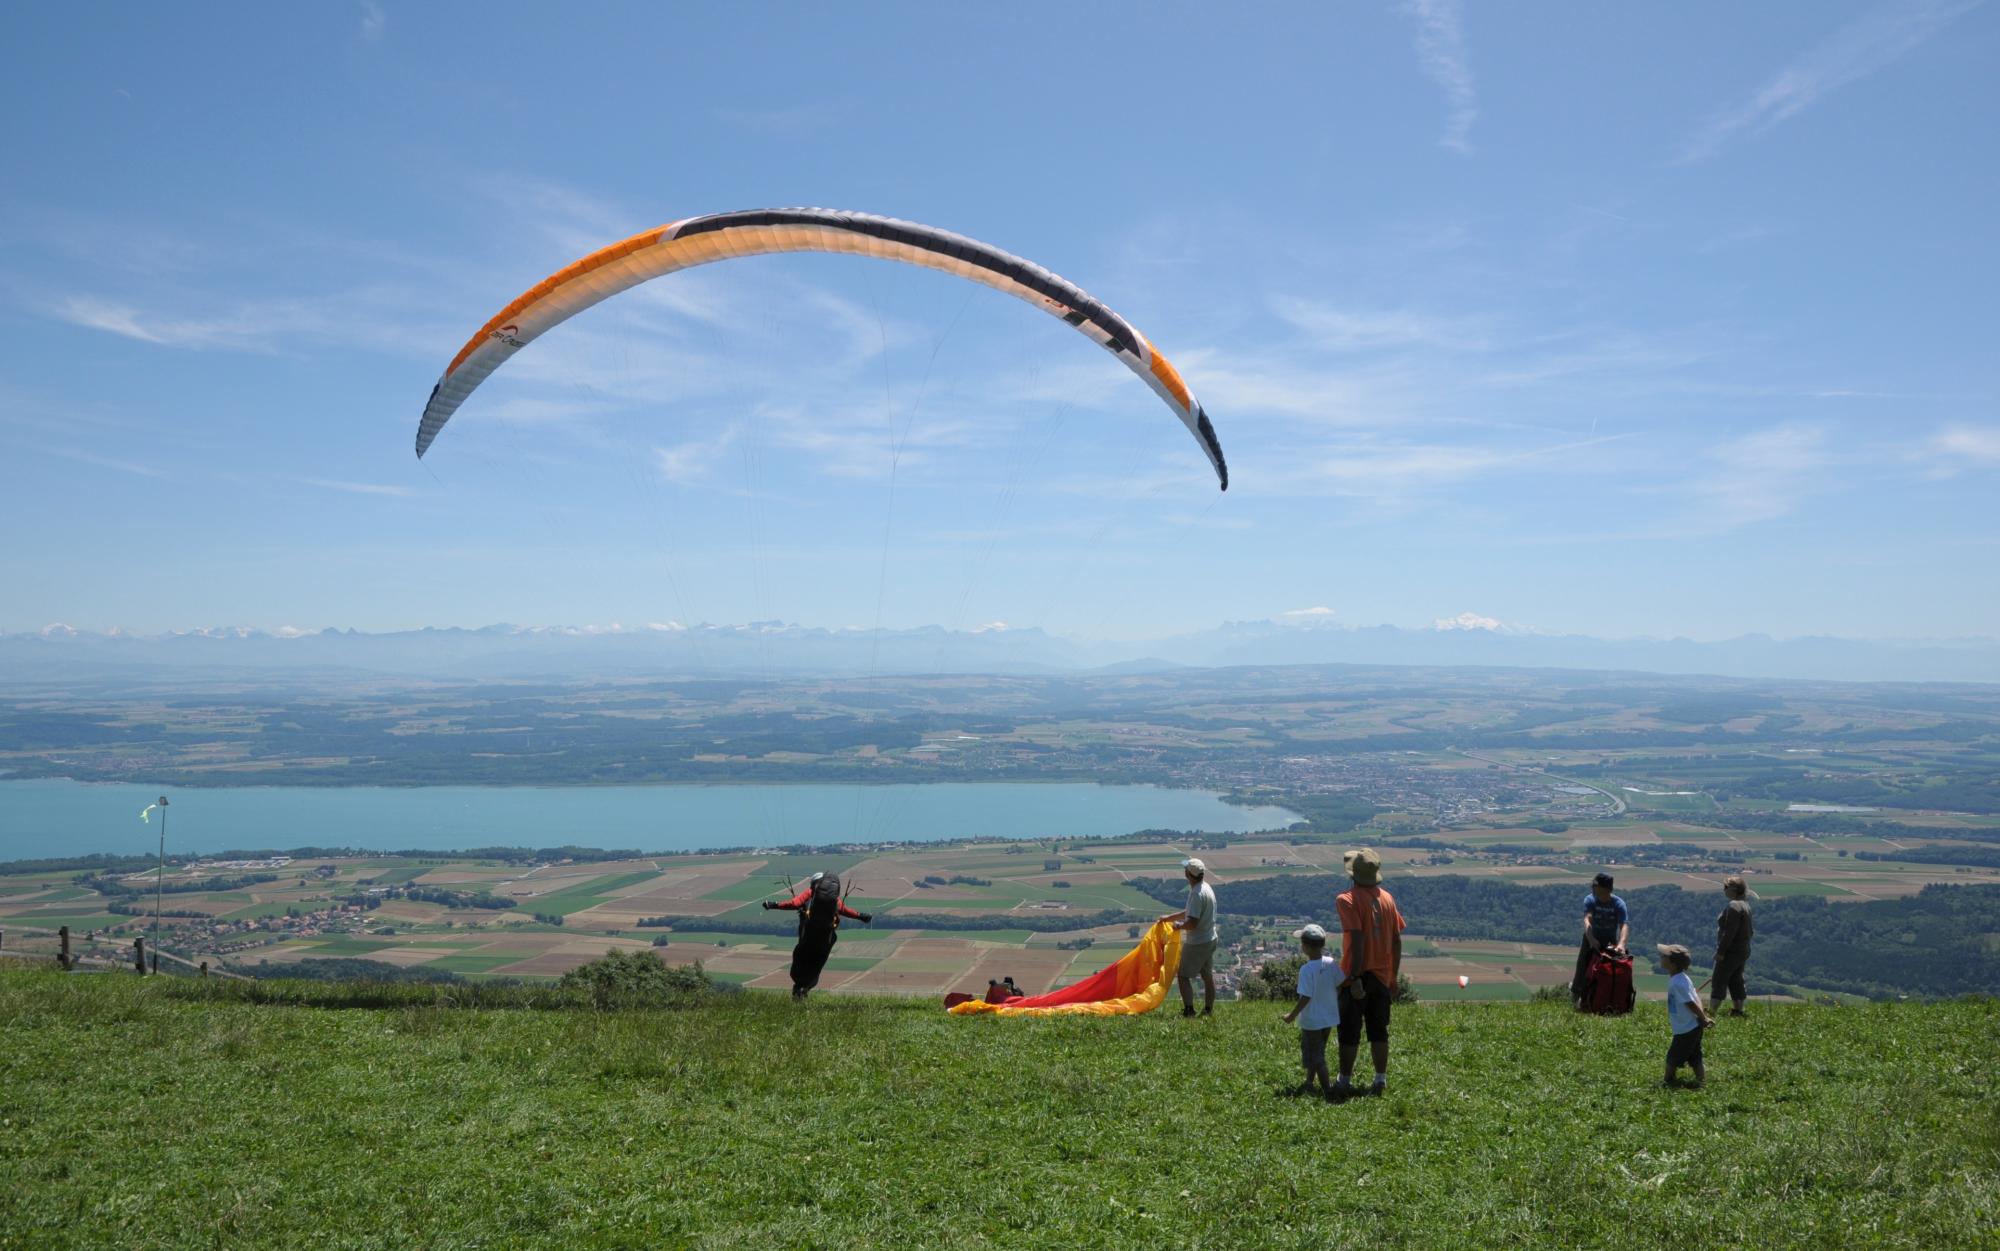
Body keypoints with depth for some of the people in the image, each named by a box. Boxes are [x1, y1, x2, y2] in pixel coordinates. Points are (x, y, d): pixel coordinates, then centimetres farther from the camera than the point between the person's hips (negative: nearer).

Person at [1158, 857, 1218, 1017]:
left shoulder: (1196, 894, -25)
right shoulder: (1206, 887, 7)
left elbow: (1192, 923, -29)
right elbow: (1190, 912, 18)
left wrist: (1179, 925, -10)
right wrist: (1168, 917, 19)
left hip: (1197, 943, -10)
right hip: (1210, 939, 10)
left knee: (1184, 975, -2)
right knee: (1208, 975, 16)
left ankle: (1188, 1009, -6)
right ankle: (1209, 1010, 23)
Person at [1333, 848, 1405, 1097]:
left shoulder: (1347, 899, -13)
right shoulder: (1387, 898, 5)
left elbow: (1357, 939, -21)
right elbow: (1397, 940, 8)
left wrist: (1355, 978, -20)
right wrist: (1394, 976, 16)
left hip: (1357, 976, -5)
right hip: (1383, 976, 5)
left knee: (1349, 1031, 3)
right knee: (1379, 1030, 13)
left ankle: (1345, 1081, 7)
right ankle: (1381, 1079, 15)